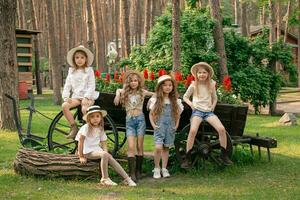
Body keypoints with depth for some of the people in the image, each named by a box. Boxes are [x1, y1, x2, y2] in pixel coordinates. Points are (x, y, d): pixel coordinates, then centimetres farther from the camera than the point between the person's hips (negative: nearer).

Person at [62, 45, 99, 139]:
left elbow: (91, 86, -5)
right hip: (76, 96, 4)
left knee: (84, 109, -35)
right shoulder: (71, 71, 15)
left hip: (88, 97, -4)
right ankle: (74, 127, -15)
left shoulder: (89, 70, 3)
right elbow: (67, 85, 11)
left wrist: (86, 98, -19)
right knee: (64, 106, -25)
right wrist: (66, 97, -6)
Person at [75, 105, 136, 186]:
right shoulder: (86, 128, -10)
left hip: (97, 150, 6)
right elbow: (80, 142, -11)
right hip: (88, 152, -6)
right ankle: (105, 179, -20)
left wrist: (106, 153, -7)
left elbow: (103, 143, 11)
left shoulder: (100, 129, 10)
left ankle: (127, 178, -16)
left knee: (110, 158, -17)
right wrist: (81, 157, -12)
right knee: (104, 154, -30)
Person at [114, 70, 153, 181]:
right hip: (129, 121, 0)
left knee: (139, 147, 2)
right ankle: (131, 173, -12)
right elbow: (118, 90, 28)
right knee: (131, 147, -10)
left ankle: (138, 171, 12)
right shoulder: (125, 92, 6)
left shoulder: (142, 92, 4)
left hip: (140, 119, 0)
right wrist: (117, 95, 8)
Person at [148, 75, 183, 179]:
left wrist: (176, 125, 4)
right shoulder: (156, 99, 0)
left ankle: (164, 169, 17)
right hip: (159, 126, -3)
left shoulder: (175, 100, 8)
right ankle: (157, 168, 0)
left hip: (170, 127, 3)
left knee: (166, 147, 8)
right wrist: (153, 124, -7)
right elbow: (151, 114, 4)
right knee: (158, 147, -15)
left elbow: (178, 113, 15)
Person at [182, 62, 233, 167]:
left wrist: (213, 105, 4)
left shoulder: (211, 84, 9)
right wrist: (191, 104, -4)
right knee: (193, 131, -29)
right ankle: (187, 158, -19)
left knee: (221, 129, -19)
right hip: (197, 111, -3)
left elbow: (215, 98, 22)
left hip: (208, 111, 3)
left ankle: (224, 155, -1)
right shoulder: (194, 85, 2)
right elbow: (185, 97, 13)